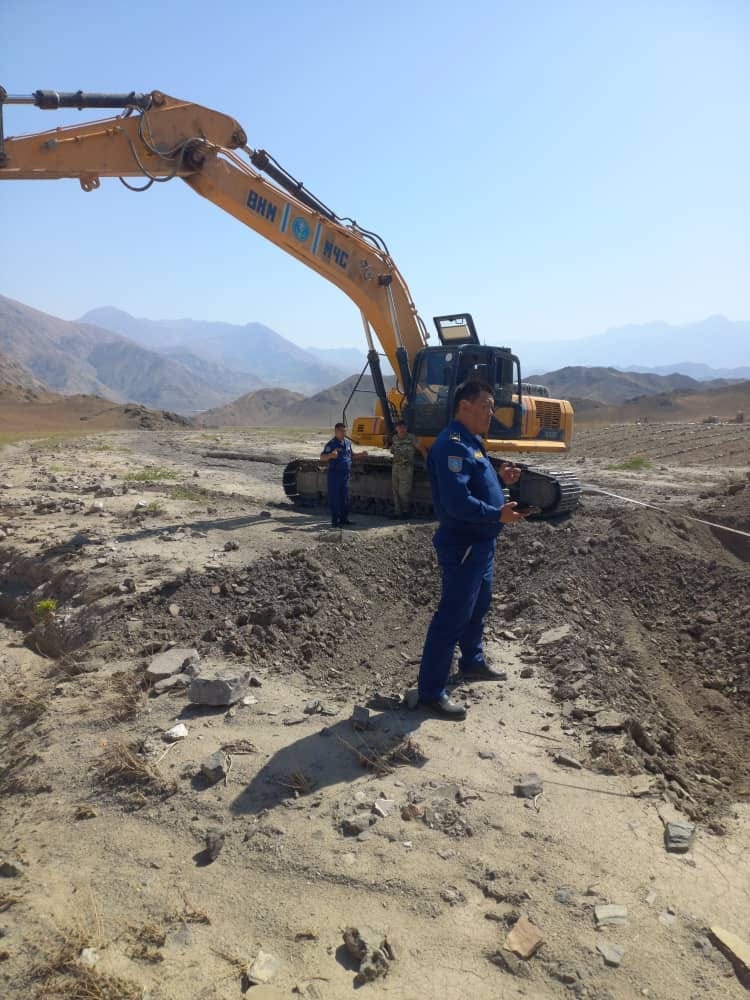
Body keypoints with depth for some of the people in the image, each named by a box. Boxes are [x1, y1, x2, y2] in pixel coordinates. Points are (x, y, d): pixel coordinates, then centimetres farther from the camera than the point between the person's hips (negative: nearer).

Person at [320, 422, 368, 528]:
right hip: (335, 474, -7)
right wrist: (330, 455, -36)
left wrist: (361, 454, 12)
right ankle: (334, 520, 2)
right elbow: (322, 457, -17)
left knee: (345, 497, 13)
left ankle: (344, 518, 24)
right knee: (334, 497, -3)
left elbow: (351, 455, 27)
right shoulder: (332, 444, -11)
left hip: (345, 474, 7)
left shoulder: (348, 442, 11)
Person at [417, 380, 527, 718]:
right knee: (452, 617, -5)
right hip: (463, 546, -11)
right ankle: (431, 690, 4)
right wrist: (498, 515, -26)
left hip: (480, 544, 11)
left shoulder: (471, 442, 13)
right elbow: (457, 502, -30)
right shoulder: (452, 445, -21)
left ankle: (472, 662, 43)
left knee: (477, 607, 24)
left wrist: (501, 478, 5)